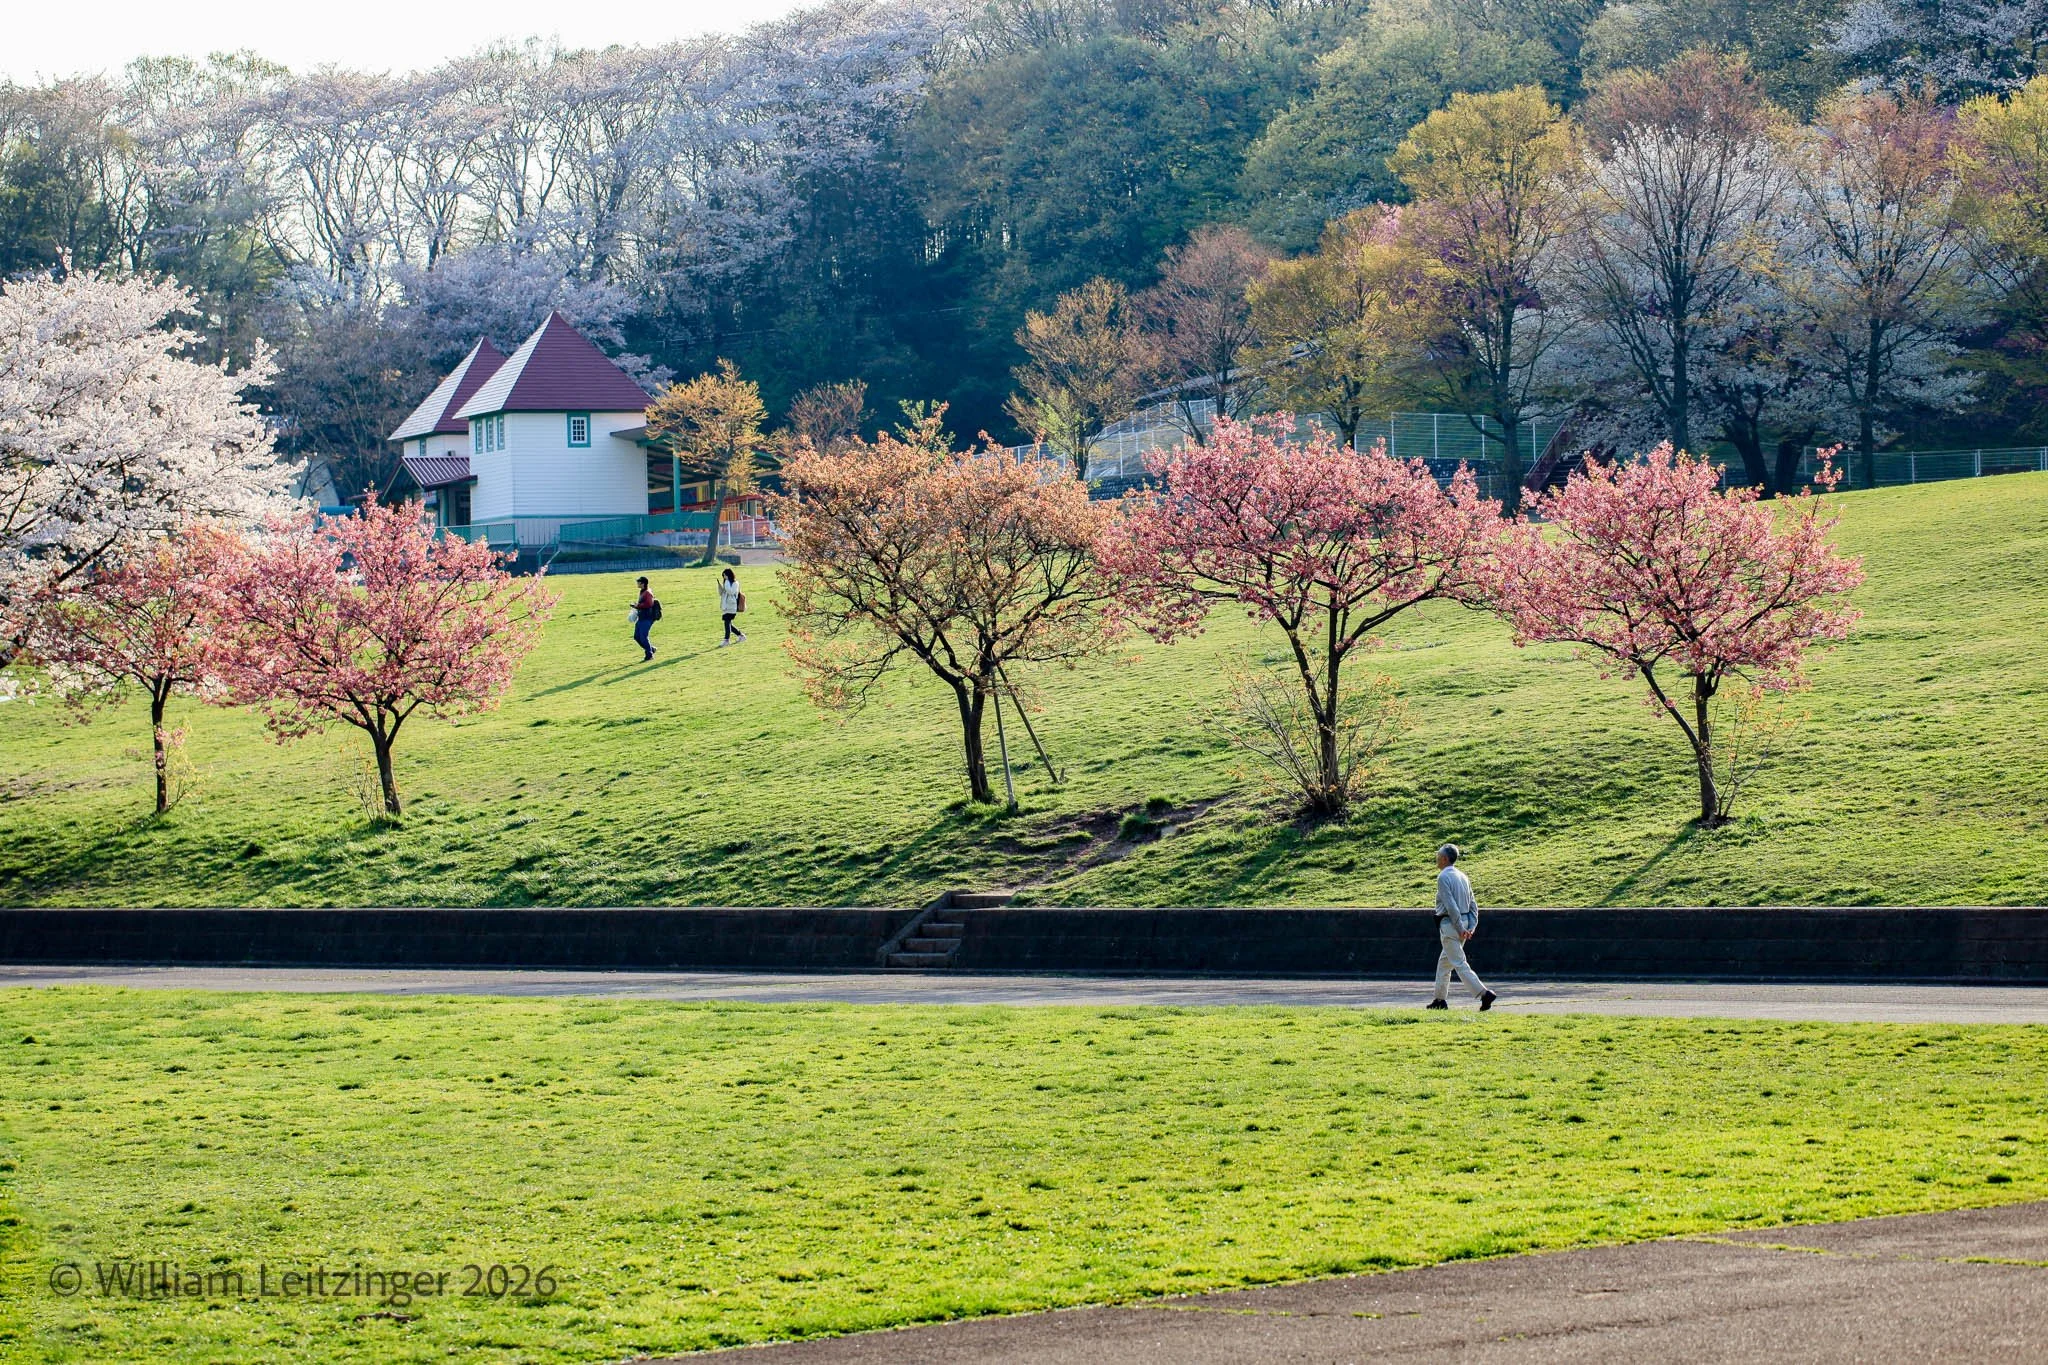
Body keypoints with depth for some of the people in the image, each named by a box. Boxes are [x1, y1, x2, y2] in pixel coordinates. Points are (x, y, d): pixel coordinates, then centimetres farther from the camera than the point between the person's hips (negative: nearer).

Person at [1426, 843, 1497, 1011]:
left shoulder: (1443, 877, -14)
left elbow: (1451, 905, -20)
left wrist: (1460, 928, -19)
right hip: (1464, 921, 9)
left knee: (1459, 963, -8)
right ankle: (1439, 999, 23)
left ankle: (1483, 993, -19)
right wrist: (1472, 926, 6)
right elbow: (1473, 904, 10)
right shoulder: (1463, 876, 13)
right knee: (1444, 961, 18)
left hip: (1450, 923, -9)